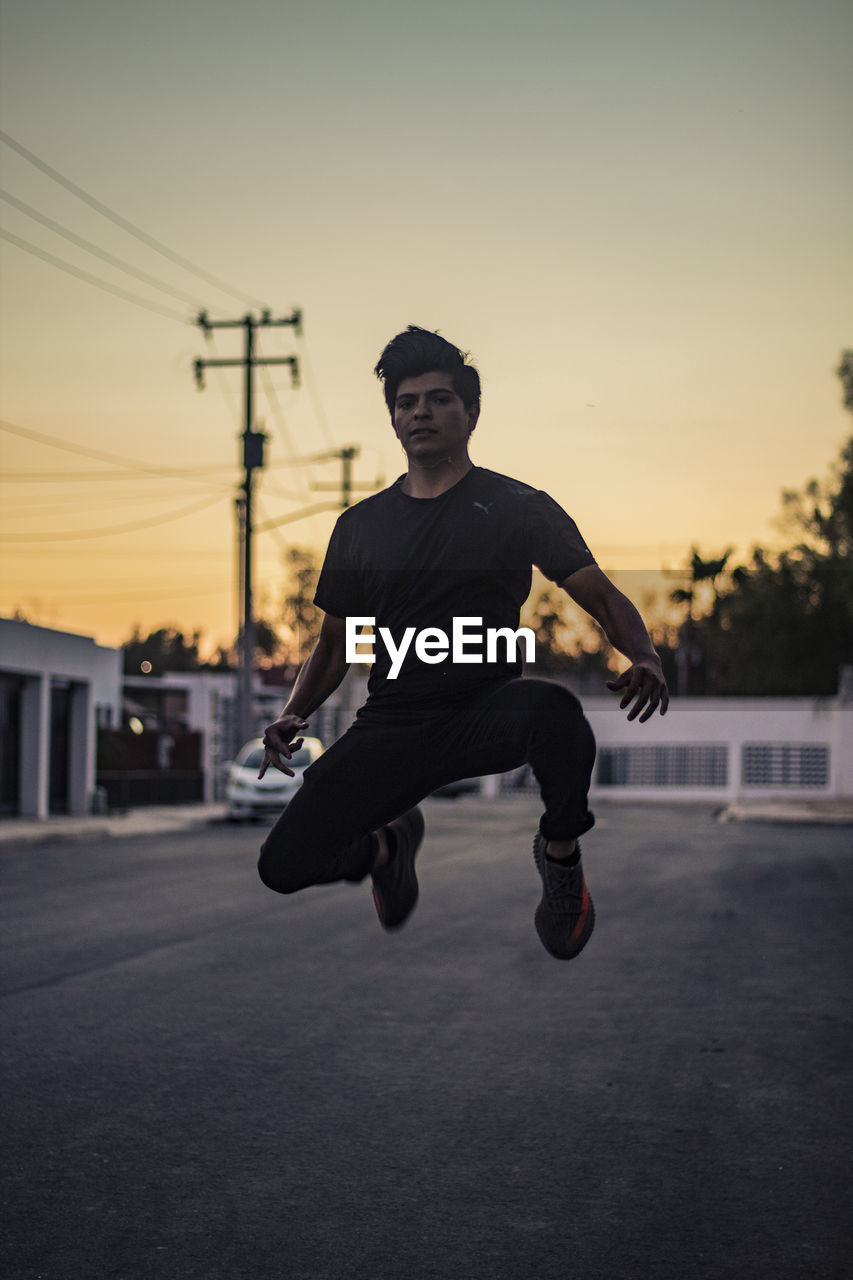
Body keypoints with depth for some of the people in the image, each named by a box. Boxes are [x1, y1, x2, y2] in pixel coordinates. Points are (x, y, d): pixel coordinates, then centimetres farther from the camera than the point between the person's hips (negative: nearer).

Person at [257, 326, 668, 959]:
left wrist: (644, 658, -22)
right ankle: (387, 845, 22)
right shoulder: (361, 525, 14)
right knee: (282, 866, -15)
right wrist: (293, 716, 1)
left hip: (487, 713, -3)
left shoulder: (518, 507, 4)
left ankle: (561, 855, -8)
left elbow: (603, 597, 0)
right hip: (392, 724, 3)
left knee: (555, 709, -40)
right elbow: (335, 646, 20)